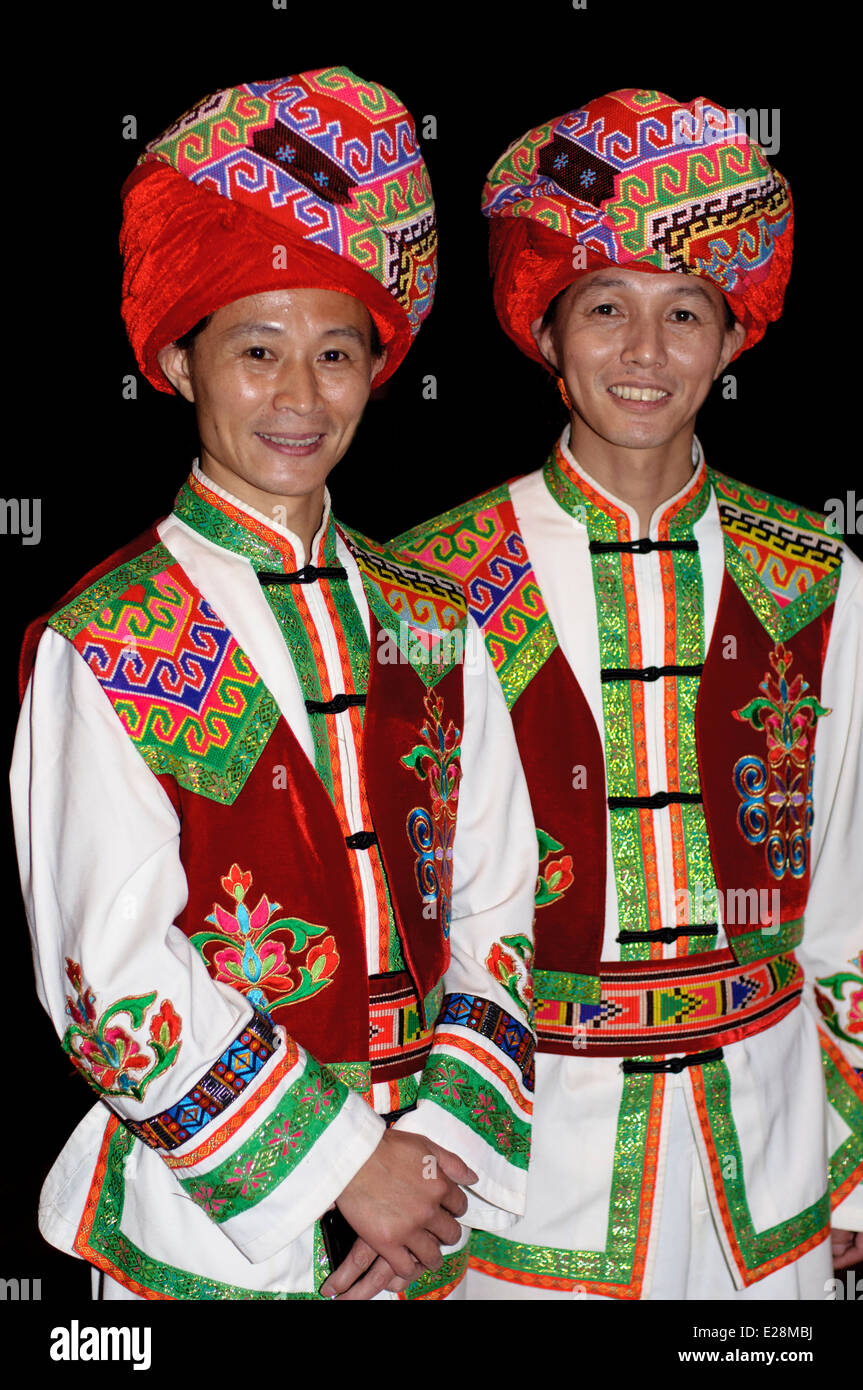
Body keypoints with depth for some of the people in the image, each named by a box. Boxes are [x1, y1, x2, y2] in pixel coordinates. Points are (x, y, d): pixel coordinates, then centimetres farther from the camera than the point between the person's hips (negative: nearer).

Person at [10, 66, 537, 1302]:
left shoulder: (432, 623, 2)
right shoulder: (105, 651, -12)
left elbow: (498, 907, 2)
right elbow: (113, 981, -14)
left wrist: (443, 1146, -8)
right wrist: (342, 1167, -13)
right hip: (210, 1225, -3)